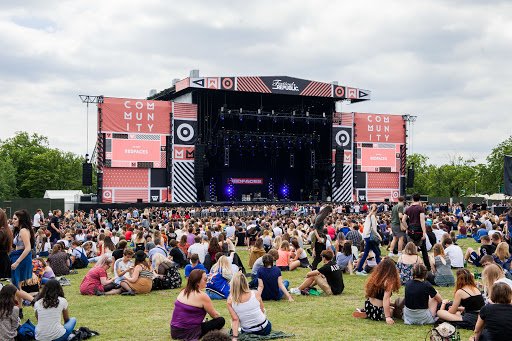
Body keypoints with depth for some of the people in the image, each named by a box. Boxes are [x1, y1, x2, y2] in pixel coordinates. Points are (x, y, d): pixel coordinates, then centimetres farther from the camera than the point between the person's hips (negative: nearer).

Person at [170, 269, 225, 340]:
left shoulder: (183, 292, 6)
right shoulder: (202, 296, -15)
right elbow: (215, 315, -2)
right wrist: (220, 317, 20)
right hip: (189, 334, -8)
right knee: (221, 320, 0)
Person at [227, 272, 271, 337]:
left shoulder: (230, 301, -17)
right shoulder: (255, 294, -18)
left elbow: (235, 319, -19)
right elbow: (263, 310, -2)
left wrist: (234, 337, -16)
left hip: (247, 332, 1)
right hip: (265, 329, -1)